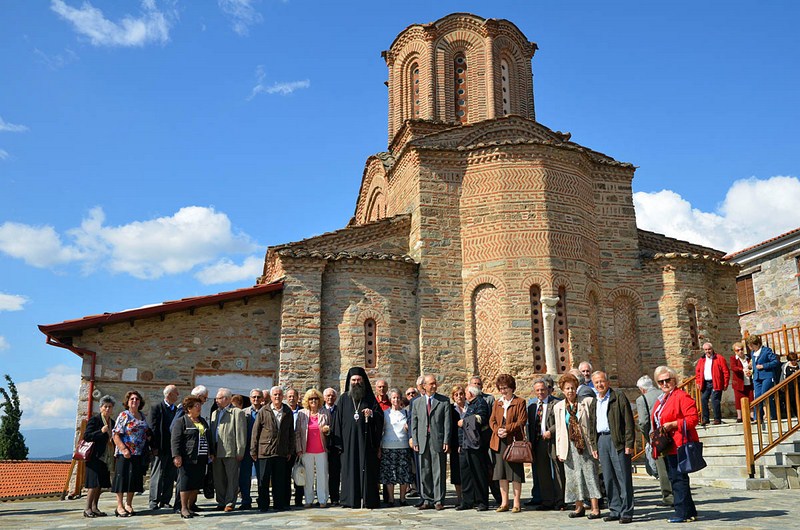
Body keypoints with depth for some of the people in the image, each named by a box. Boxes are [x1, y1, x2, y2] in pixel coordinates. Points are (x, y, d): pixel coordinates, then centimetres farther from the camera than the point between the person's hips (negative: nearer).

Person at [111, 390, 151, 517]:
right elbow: (116, 435, -12)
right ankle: (119, 506, 3)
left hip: (139, 454, 6)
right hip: (124, 453, -6)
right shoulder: (124, 415, -5)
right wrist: (124, 449, -20)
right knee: (122, 477, -3)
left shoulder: (142, 416, 13)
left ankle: (128, 504, 18)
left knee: (134, 479, 8)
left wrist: (148, 434, 3)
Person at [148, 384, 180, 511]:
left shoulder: (177, 410, 13)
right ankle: (154, 501, 2)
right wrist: (154, 447, -13)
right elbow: (152, 428, -7)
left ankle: (165, 500, 14)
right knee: (157, 475, -2)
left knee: (170, 476, 7)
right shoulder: (156, 408, -2)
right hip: (161, 448, -5)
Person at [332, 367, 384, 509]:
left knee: (366, 468, -2)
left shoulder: (370, 398, 9)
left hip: (366, 440, 0)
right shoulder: (343, 398, 10)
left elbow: (380, 416, 6)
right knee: (350, 468, 0)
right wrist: (338, 441, -1)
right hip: (349, 440, 1)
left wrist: (371, 414, -17)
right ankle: (350, 500, 5)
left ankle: (368, 499, 1)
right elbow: (338, 420, 6)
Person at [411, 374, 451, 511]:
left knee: (439, 472, -1)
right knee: (424, 472, 6)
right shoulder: (417, 403, 12)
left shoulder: (444, 401, 5)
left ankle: (439, 500, 7)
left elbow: (447, 422, 0)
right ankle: (427, 500, 14)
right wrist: (415, 442, 2)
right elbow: (414, 424, 10)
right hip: (423, 441, 2)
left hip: (438, 440, -2)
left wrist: (446, 441, -7)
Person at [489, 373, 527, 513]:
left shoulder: (519, 402, -1)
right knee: (501, 472, 7)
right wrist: (497, 430, -9)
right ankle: (504, 502, 15)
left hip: (514, 441, -5)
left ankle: (516, 503, 7)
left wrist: (507, 429, -16)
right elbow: (492, 420, 11)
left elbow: (522, 420, -9)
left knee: (515, 471, -1)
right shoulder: (497, 403, 15)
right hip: (499, 442, 5)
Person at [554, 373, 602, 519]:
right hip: (570, 447, 3)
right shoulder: (558, 407, 8)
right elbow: (558, 430, 10)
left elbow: (594, 424, -2)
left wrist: (595, 446, -6)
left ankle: (595, 508, 4)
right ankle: (579, 507, 19)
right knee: (573, 476, 7)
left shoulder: (587, 402, -1)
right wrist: (559, 451, 6)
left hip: (586, 445, -3)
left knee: (590, 475, -2)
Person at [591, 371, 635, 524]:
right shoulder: (594, 403, 17)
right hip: (601, 441, 6)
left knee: (623, 477, -3)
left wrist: (629, 444, -13)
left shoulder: (619, 398, -3)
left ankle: (626, 512, 3)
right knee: (608, 478, 9)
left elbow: (629, 422, -7)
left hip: (617, 440, -6)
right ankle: (615, 510, 18)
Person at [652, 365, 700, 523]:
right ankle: (690, 511, 21)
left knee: (678, 478, -8)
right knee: (674, 478, 11)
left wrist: (673, 424, -21)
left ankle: (683, 513, -2)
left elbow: (693, 418, -17)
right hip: (666, 446, 9)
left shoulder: (682, 396, -9)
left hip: (679, 444, -9)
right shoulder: (661, 400, 19)